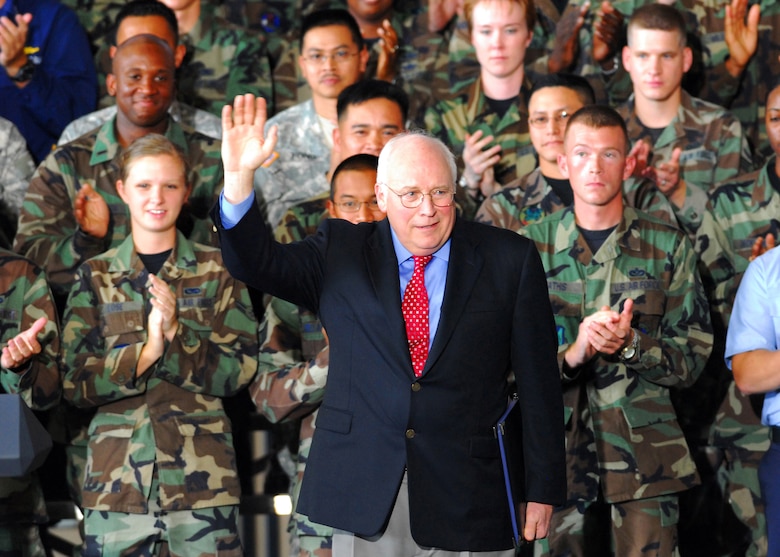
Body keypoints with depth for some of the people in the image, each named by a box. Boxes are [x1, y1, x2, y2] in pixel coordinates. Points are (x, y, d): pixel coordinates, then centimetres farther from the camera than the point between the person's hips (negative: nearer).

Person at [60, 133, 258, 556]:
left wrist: (176, 335, -14)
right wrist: (146, 350, -13)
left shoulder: (217, 271, 7)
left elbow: (239, 370, 1)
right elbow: (74, 383, 2)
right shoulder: (95, 276, 9)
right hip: (115, 478, 1)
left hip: (202, 477, -1)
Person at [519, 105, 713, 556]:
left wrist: (630, 345, -16)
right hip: (558, 449, 1)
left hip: (645, 455, -1)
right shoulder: (531, 246, 7)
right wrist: (574, 353, -17)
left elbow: (692, 359, 3)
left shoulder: (669, 247, 5)